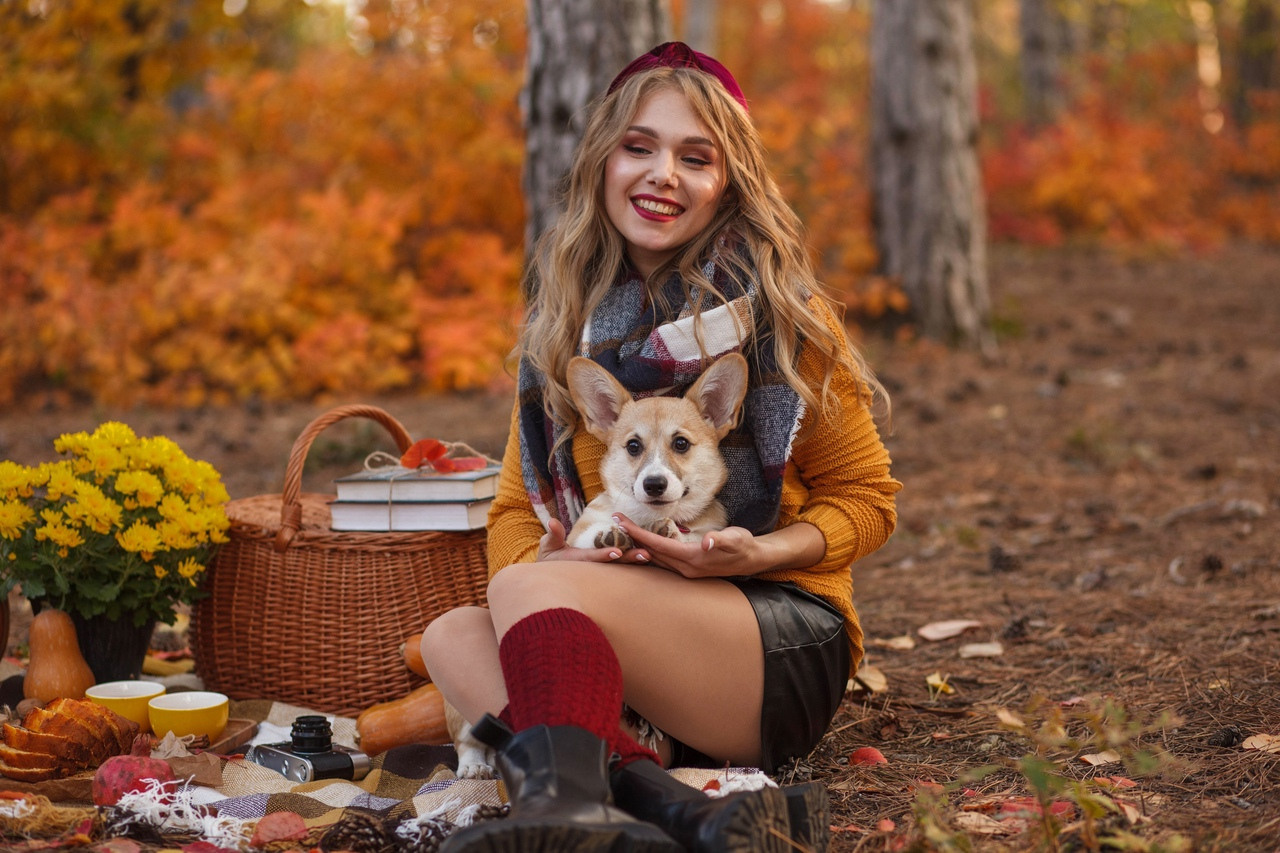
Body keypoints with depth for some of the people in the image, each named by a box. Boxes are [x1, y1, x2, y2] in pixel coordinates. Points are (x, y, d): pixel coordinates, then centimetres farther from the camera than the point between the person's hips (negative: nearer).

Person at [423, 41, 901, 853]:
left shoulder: (779, 313, -2)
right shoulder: (565, 325, 11)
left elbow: (866, 497, 3)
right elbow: (516, 509, 12)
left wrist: (761, 552, -17)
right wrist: (537, 558, -13)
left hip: (786, 648, -5)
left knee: (531, 590, -28)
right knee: (452, 637, -22)